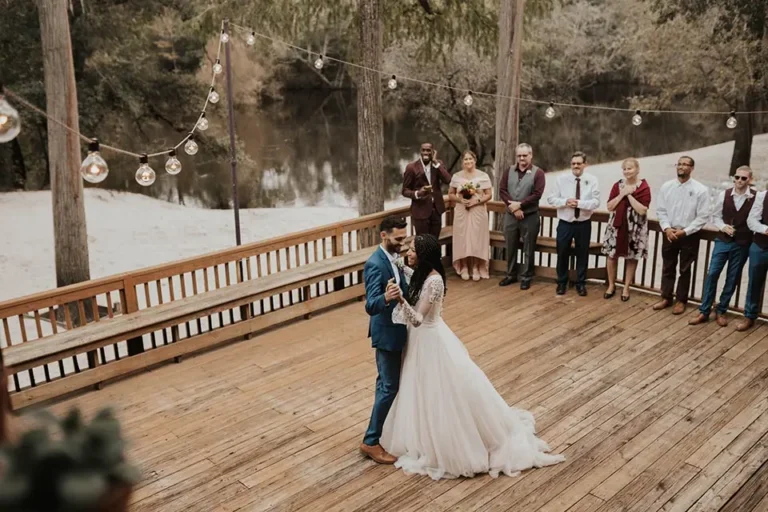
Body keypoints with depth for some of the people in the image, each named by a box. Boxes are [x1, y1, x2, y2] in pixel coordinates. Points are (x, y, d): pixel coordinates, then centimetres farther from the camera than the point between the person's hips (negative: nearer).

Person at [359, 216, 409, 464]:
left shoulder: (392, 257, 3)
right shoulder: (375, 264, -25)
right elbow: (370, 305, -36)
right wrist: (386, 298, -53)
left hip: (395, 329, 9)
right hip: (386, 332, -9)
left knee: (387, 382, 22)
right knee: (389, 386, -2)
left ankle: (385, 424, 39)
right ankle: (370, 441, 8)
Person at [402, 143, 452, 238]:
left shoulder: (438, 164, 3)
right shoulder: (412, 167, -8)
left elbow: (447, 180, -13)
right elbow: (405, 190, -4)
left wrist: (435, 162, -15)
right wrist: (417, 193, -25)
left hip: (437, 209, 4)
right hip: (421, 210, -4)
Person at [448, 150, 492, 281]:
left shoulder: (483, 176, -2)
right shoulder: (456, 176, 3)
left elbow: (489, 195, -2)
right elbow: (450, 194, 8)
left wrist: (476, 201, -16)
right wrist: (460, 199, -11)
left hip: (478, 212, -1)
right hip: (461, 212, 1)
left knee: (477, 239, 1)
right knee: (463, 239, 3)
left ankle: (476, 269, 12)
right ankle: (464, 268, 14)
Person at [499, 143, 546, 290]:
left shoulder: (538, 173, -4)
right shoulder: (509, 171, 6)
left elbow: (537, 194, -12)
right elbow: (502, 190, -1)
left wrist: (520, 204, -17)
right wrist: (513, 207, -13)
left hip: (530, 216, -3)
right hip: (510, 215, 3)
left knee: (528, 249, 4)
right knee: (511, 247, 12)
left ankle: (526, 277, 14)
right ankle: (511, 275, 25)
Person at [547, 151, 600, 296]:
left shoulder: (592, 180, -4)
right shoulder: (561, 179, -2)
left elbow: (596, 202, -10)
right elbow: (551, 199, -3)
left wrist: (580, 203, -24)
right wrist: (565, 202, -20)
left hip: (583, 224, 0)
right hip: (565, 223, 0)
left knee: (582, 254, 11)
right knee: (562, 254, 9)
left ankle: (581, 283, 25)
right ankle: (562, 282, 25)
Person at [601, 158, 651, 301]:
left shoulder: (644, 187, -7)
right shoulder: (617, 185, 3)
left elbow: (642, 210, -16)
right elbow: (609, 207, -2)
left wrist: (629, 195, -16)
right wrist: (622, 194, -12)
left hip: (635, 228, -3)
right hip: (616, 226, 3)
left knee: (631, 258, 7)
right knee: (611, 256, 5)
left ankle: (626, 288, 20)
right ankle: (611, 285, 22)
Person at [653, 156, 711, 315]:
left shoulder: (700, 190, -10)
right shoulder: (666, 187, -1)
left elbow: (703, 217, -10)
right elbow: (661, 210, 3)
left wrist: (684, 231, -16)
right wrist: (667, 228, -12)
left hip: (689, 235, -3)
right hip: (669, 233, 3)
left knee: (684, 269, 9)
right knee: (667, 268, 12)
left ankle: (681, 301, 22)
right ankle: (666, 298, 26)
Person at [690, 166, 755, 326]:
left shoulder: (756, 197, -9)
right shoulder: (724, 195, -1)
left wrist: (753, 237, -12)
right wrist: (723, 227, -10)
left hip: (742, 244, -1)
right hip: (723, 241, 1)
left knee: (732, 279, 9)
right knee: (712, 274, -2)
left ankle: (721, 311, 22)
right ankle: (704, 311, 6)